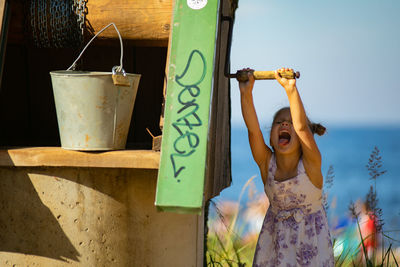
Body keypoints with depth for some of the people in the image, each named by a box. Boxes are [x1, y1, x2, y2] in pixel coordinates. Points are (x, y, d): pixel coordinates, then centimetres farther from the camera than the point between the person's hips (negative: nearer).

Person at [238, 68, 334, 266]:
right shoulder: (267, 163, -9)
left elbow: (302, 127, -32)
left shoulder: (310, 163, -17)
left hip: (310, 237, -2)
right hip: (276, 235, 3)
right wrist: (246, 93, -35)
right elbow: (252, 129, -22)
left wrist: (291, 89, -44)